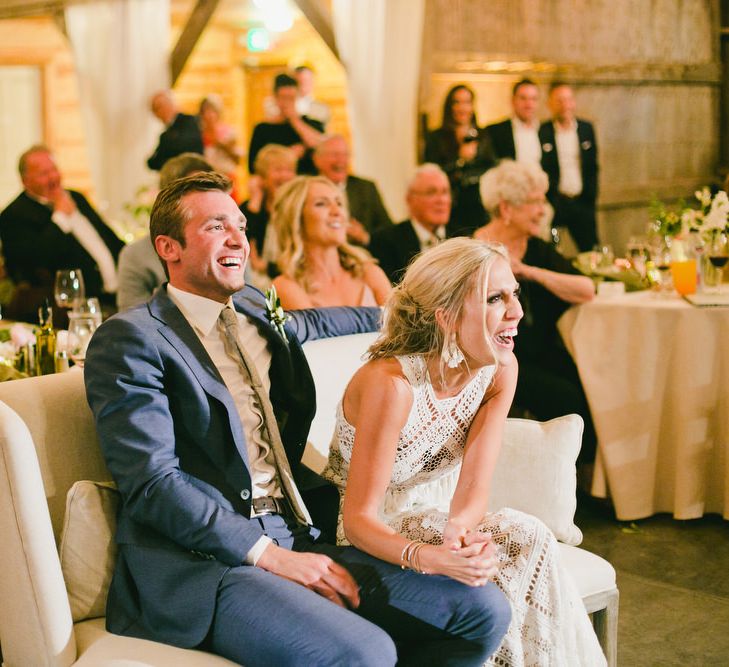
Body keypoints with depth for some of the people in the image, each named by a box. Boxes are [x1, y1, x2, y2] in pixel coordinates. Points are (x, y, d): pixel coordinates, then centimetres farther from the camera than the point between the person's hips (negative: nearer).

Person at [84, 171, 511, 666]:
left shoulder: (254, 310, 18)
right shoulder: (131, 339, -6)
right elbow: (153, 482, -14)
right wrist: (269, 555, -18)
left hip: (296, 539, 8)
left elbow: (308, 323, 43)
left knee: (484, 611, -7)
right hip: (201, 561, -8)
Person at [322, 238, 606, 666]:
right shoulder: (392, 383, -28)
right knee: (528, 542, -24)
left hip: (436, 519, 6)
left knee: (529, 539, -23)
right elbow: (359, 518, -27)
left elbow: (473, 487, -15)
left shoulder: (501, 370, -9)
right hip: (374, 536, -6)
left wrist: (457, 529, -39)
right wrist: (426, 556, -46)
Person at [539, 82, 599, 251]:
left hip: (581, 201, 4)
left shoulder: (586, 128, 8)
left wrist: (591, 196, 8)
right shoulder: (542, 132, -4)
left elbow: (592, 166, 14)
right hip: (553, 202, -4)